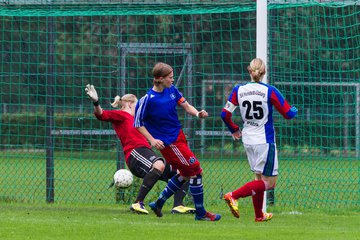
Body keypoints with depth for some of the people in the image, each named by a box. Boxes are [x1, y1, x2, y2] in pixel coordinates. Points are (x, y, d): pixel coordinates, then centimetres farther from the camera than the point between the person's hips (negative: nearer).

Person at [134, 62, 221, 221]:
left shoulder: (172, 90, 0)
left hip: (179, 136, 8)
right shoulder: (148, 99, -18)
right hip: (168, 142, -8)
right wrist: (152, 140, -19)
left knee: (185, 174, 18)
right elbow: (138, 123, -11)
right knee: (196, 171, -8)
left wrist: (198, 114, -13)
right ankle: (200, 213, 3)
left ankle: (159, 203, 31)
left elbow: (186, 106, 8)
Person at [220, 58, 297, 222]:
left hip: (248, 140, 6)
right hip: (265, 140, -6)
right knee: (269, 182, -2)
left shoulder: (238, 90, -1)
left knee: (259, 177, 21)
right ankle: (234, 196, -17)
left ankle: (259, 215, 23)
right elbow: (288, 113, -8)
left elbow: (225, 114, 0)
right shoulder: (269, 91, -11)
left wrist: (233, 129, 19)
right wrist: (294, 110, 16)